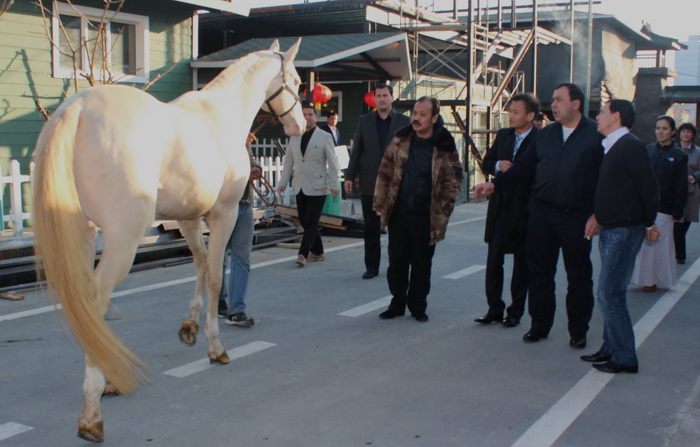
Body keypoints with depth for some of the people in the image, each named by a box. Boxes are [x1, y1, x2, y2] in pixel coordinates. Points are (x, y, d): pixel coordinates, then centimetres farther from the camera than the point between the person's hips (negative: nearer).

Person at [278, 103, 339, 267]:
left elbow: (332, 163, -2)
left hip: (317, 187, -5)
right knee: (304, 221, 7)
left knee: (311, 222, -9)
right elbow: (288, 162, 16)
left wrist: (334, 185, -8)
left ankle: (303, 254, -10)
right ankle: (317, 252, 19)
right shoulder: (294, 137, 12)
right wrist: (283, 182, 10)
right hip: (300, 186, 5)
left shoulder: (325, 137, 1)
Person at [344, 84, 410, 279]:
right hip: (369, 182, 2)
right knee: (371, 228, 6)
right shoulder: (364, 121, 7)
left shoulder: (404, 122, 1)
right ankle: (371, 266, 14)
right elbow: (356, 151, 6)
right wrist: (349, 176, 1)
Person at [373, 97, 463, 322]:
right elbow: (385, 171, 7)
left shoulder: (445, 147, -6)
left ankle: (417, 306, 22)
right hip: (398, 212, 3)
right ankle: (397, 303, 23)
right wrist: (380, 202, 5)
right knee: (396, 261, 9)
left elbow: (453, 180, -1)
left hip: (426, 217, -3)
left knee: (421, 264, 7)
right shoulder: (400, 140, 3)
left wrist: (443, 209, -6)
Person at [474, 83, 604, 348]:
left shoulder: (597, 135, -5)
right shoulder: (545, 135, 12)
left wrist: (597, 214, -14)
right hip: (542, 213, 5)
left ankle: (578, 331, 19)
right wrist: (495, 184, -1)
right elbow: (525, 167, 11)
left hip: (577, 216, -4)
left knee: (579, 275, 6)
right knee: (539, 272, 10)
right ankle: (539, 325, 22)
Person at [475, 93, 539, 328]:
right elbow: (487, 162, 12)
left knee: (522, 264, 8)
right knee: (493, 260, 6)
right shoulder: (503, 135, 9)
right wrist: (498, 165, -7)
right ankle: (494, 309, 15)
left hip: (524, 210, -5)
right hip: (500, 208, 5)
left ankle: (516, 312, 19)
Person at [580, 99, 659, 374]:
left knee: (610, 293, -8)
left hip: (624, 231, -10)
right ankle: (611, 349, 24)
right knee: (610, 293, 14)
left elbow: (649, 187, -15)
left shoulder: (630, 146, -14)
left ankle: (625, 358, 1)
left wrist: (648, 224, -6)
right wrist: (599, 218, 13)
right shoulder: (613, 147, 15)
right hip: (611, 229, 10)